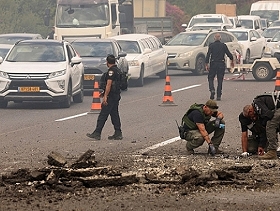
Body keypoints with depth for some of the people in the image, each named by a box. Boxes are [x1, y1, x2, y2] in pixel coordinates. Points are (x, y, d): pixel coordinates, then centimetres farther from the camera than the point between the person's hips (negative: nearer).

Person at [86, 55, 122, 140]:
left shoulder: (111, 71, -15)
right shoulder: (117, 70, 15)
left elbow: (109, 84, -21)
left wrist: (105, 96, -22)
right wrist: (104, 93, 28)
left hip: (111, 97, -10)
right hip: (116, 95, 10)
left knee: (103, 115, -7)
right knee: (114, 115, 12)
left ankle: (97, 133, -7)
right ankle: (118, 134, 11)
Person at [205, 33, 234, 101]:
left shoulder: (211, 45, -2)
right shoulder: (223, 45, 1)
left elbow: (208, 55, -10)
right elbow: (229, 55, 3)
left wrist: (206, 64, -8)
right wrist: (232, 61, 20)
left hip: (213, 64, -1)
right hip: (221, 64, 1)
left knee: (210, 78, 12)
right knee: (220, 80, 7)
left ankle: (212, 90, -13)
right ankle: (218, 96, 4)